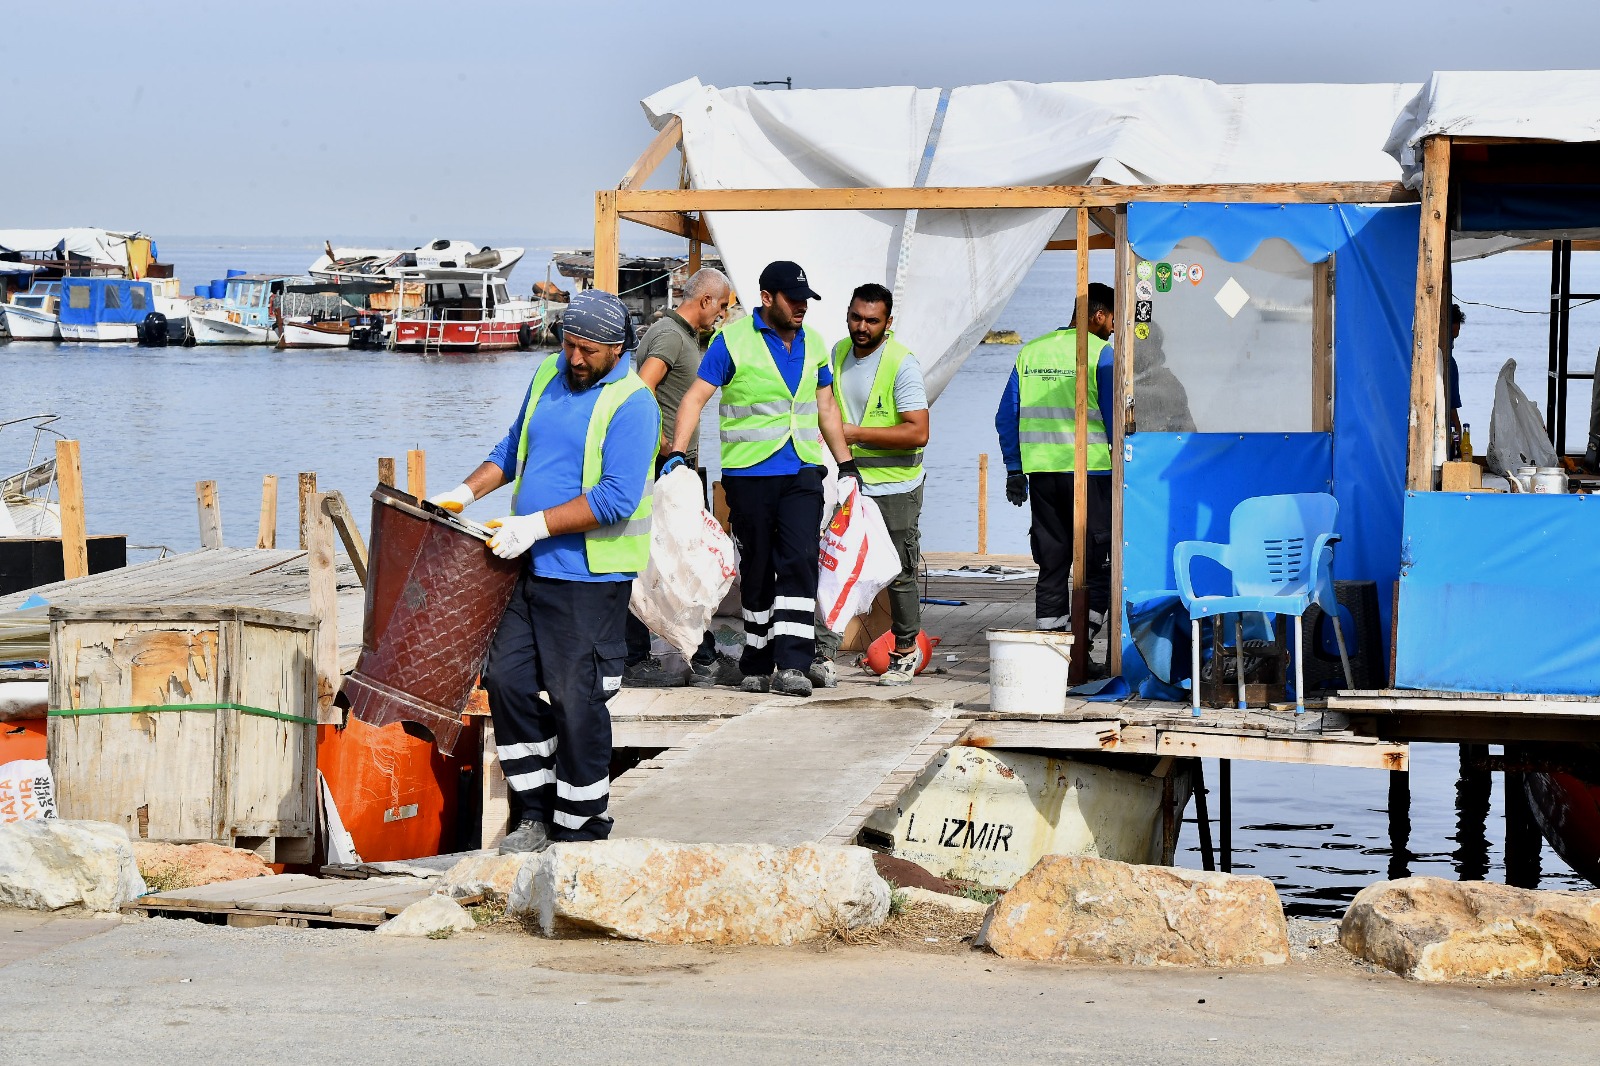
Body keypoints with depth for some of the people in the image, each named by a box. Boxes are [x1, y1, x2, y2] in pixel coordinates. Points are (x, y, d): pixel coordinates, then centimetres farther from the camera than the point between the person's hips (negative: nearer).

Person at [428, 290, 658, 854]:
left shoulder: (631, 404, -12)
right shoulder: (549, 376, 11)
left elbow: (616, 498, -20)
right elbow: (515, 447, 26)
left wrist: (536, 525, -22)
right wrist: (467, 492, 11)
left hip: (590, 577, -7)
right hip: (530, 568, 7)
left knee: (576, 700, -3)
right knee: (508, 679, 4)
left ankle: (581, 825, 10)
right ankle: (536, 812, 15)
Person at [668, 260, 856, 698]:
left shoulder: (813, 344, 12)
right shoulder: (733, 340, -4)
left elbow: (826, 407, 23)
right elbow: (695, 398, -7)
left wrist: (846, 464, 23)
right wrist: (677, 453, -17)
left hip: (802, 473, 3)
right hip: (748, 476, -3)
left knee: (800, 563, -11)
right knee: (756, 571, 5)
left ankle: (791, 666, -14)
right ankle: (757, 666, 17)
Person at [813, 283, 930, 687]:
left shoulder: (902, 364, -15)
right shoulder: (838, 353, 7)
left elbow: (918, 432, -23)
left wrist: (857, 434, -23)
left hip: (894, 490, -5)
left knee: (899, 575, 8)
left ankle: (905, 653, 27)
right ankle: (824, 656, -13)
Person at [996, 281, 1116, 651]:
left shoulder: (1030, 352, 11)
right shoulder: (1101, 353, -6)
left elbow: (1006, 417, 13)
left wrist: (1014, 469, 18)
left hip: (1041, 472, 5)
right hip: (1090, 471, -5)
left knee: (1051, 561, 12)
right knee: (1098, 562, 1)